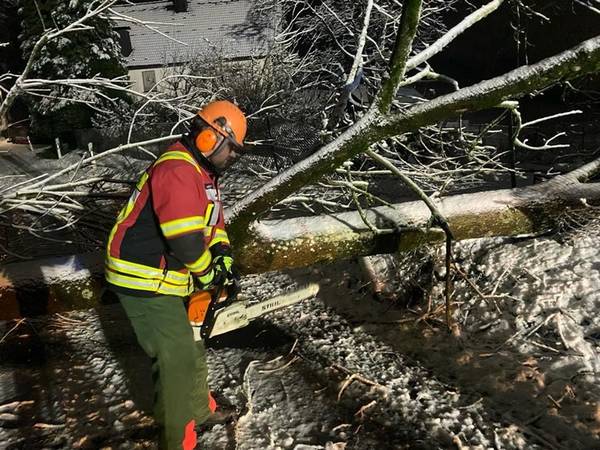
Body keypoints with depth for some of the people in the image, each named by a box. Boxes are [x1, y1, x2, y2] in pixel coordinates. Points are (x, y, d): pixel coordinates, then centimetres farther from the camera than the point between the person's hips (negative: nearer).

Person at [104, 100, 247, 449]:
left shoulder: (204, 174, 12)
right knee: (178, 360, -5)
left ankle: (198, 410, 42)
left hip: (168, 279, 11)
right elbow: (184, 237, -31)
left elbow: (213, 222, 17)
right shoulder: (177, 171, -24)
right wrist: (208, 273, -15)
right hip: (145, 282, -11)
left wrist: (224, 255, 0)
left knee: (192, 346, 22)